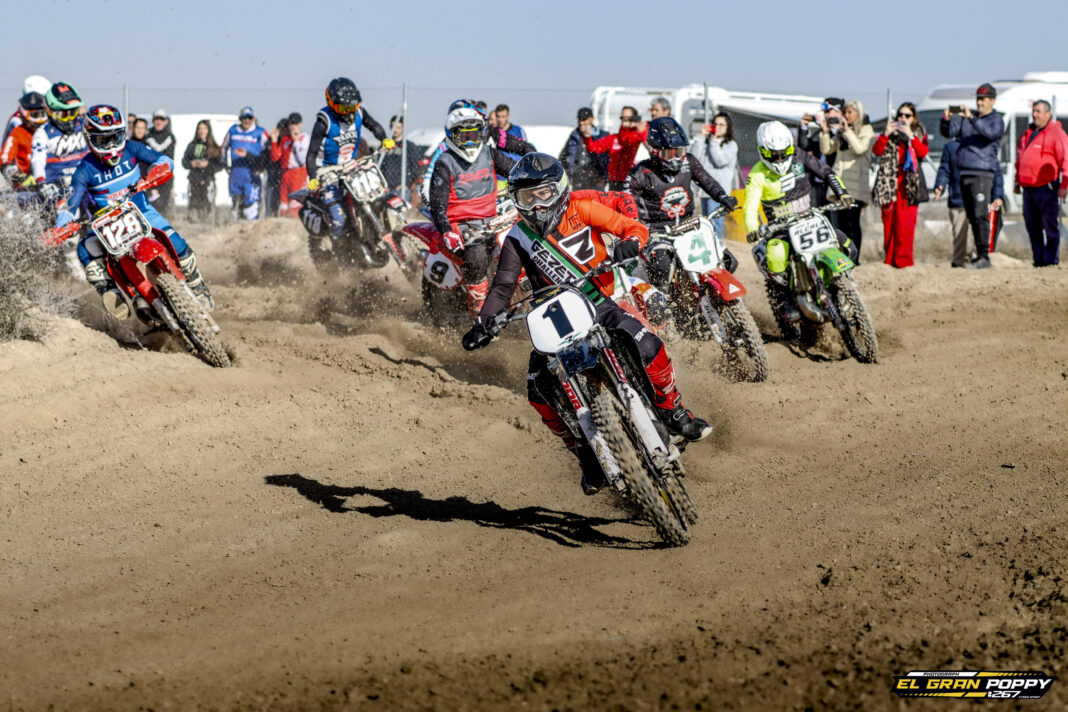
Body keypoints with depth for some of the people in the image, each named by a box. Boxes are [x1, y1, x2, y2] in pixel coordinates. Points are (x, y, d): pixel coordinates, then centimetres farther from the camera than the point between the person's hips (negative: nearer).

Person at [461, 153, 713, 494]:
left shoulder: (582, 210, -2)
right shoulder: (517, 239, 4)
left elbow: (635, 227, -3)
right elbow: (502, 287, 1)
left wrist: (629, 243, -27)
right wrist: (483, 323, -16)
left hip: (603, 303, -2)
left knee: (648, 348, -28)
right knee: (539, 389, -16)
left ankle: (673, 411, -2)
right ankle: (586, 453, 4)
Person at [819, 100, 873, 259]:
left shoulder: (866, 130, 1)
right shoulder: (840, 131, 18)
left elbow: (860, 148, -16)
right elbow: (826, 150, 15)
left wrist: (847, 130, -15)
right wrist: (825, 131, 4)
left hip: (855, 181, -6)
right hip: (840, 181, 6)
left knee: (853, 221, -9)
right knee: (841, 221, 4)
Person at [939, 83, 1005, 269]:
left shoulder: (997, 120, 2)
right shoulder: (966, 118, 19)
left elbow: (992, 133, -20)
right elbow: (948, 132, 14)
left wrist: (972, 118, -30)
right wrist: (946, 120, -8)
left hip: (983, 173, -6)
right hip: (965, 173, 6)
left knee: (980, 215, -14)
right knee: (972, 217, 6)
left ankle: (984, 256, -15)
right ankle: (979, 255, 10)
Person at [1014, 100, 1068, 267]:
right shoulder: (1028, 134, 19)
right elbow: (1020, 159, 28)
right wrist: (1017, 181, 25)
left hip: (1046, 188, -8)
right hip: (1028, 188, 8)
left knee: (1050, 226, -6)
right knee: (1032, 226, 8)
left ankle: (1051, 260, -6)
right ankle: (1038, 259, 14)